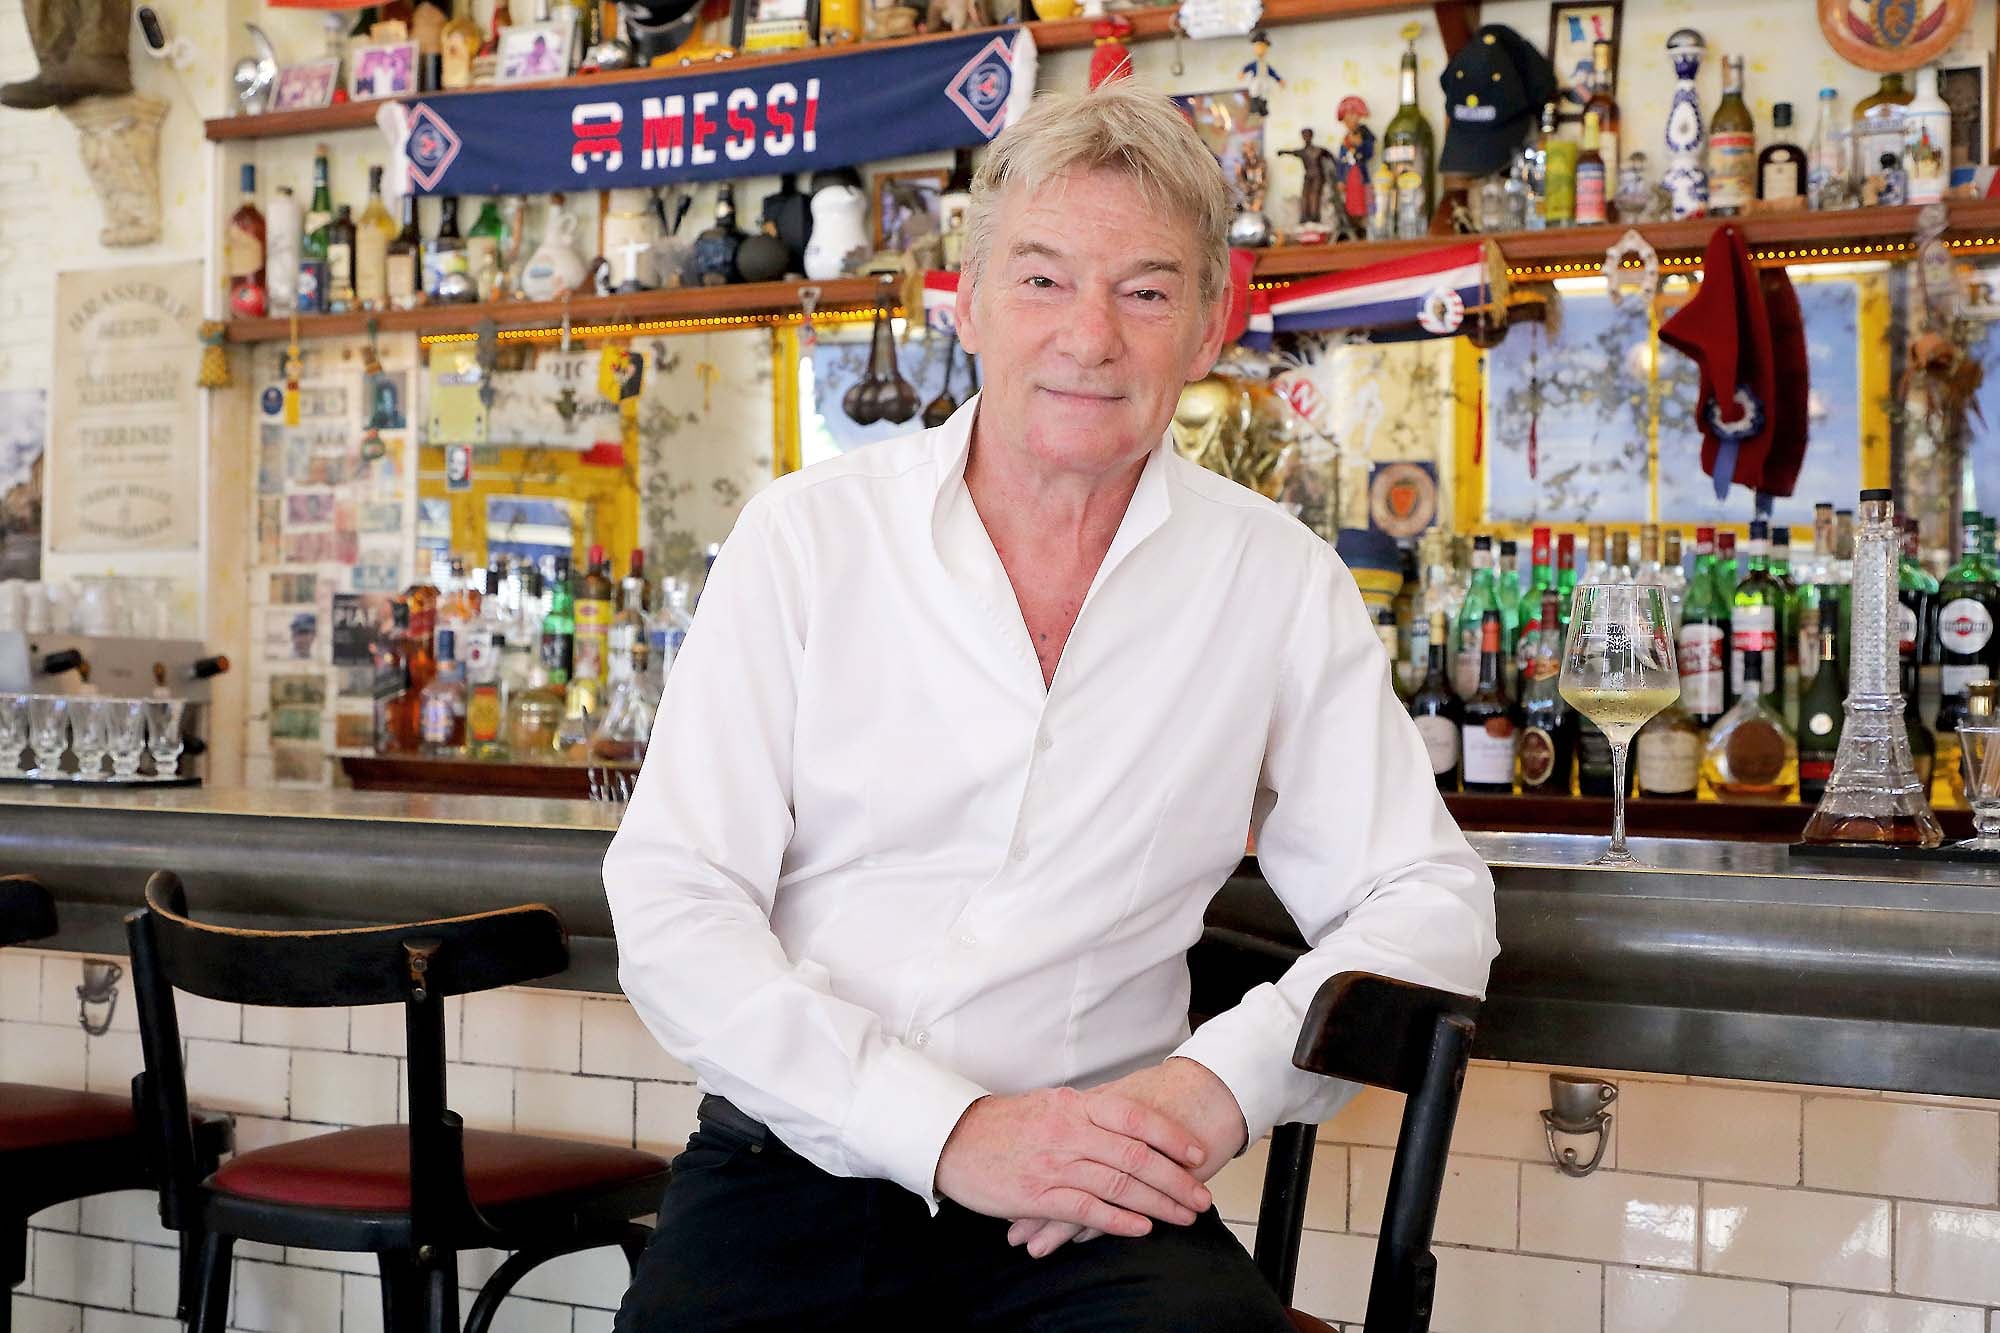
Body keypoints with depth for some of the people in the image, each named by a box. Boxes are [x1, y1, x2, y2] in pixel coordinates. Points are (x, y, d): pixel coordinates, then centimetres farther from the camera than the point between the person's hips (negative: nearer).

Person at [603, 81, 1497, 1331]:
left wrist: (1221, 1085, -12)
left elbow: (1431, 899, 7)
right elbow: (671, 910, -2)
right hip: (798, 1169, 1)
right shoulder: (806, 537, 3)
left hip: (1094, 1199, 0)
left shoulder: (1278, 582, 6)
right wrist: (950, 1131, -15)